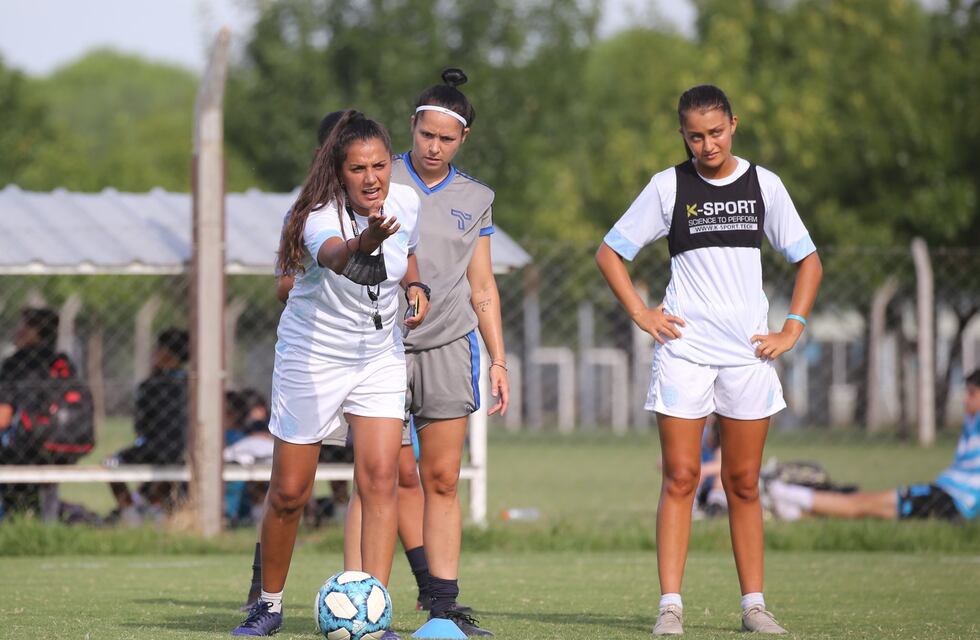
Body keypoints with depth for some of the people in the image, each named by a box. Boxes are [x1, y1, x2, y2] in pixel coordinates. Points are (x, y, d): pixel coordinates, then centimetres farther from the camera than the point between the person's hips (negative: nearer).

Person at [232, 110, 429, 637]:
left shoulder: (406, 204, -9)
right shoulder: (320, 216, -26)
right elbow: (334, 255, -52)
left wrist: (414, 285, -6)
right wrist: (364, 244, -74)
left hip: (379, 357, 3)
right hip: (311, 359, -3)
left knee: (380, 479, -13)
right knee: (288, 493, 4)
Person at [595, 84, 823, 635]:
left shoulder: (764, 185, 5)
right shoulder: (669, 186, 1)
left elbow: (809, 261, 12)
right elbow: (610, 253, 8)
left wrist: (793, 329, 3)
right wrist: (640, 313, -2)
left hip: (749, 352, 1)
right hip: (683, 350, -1)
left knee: (744, 483, 5)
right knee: (681, 477, -5)